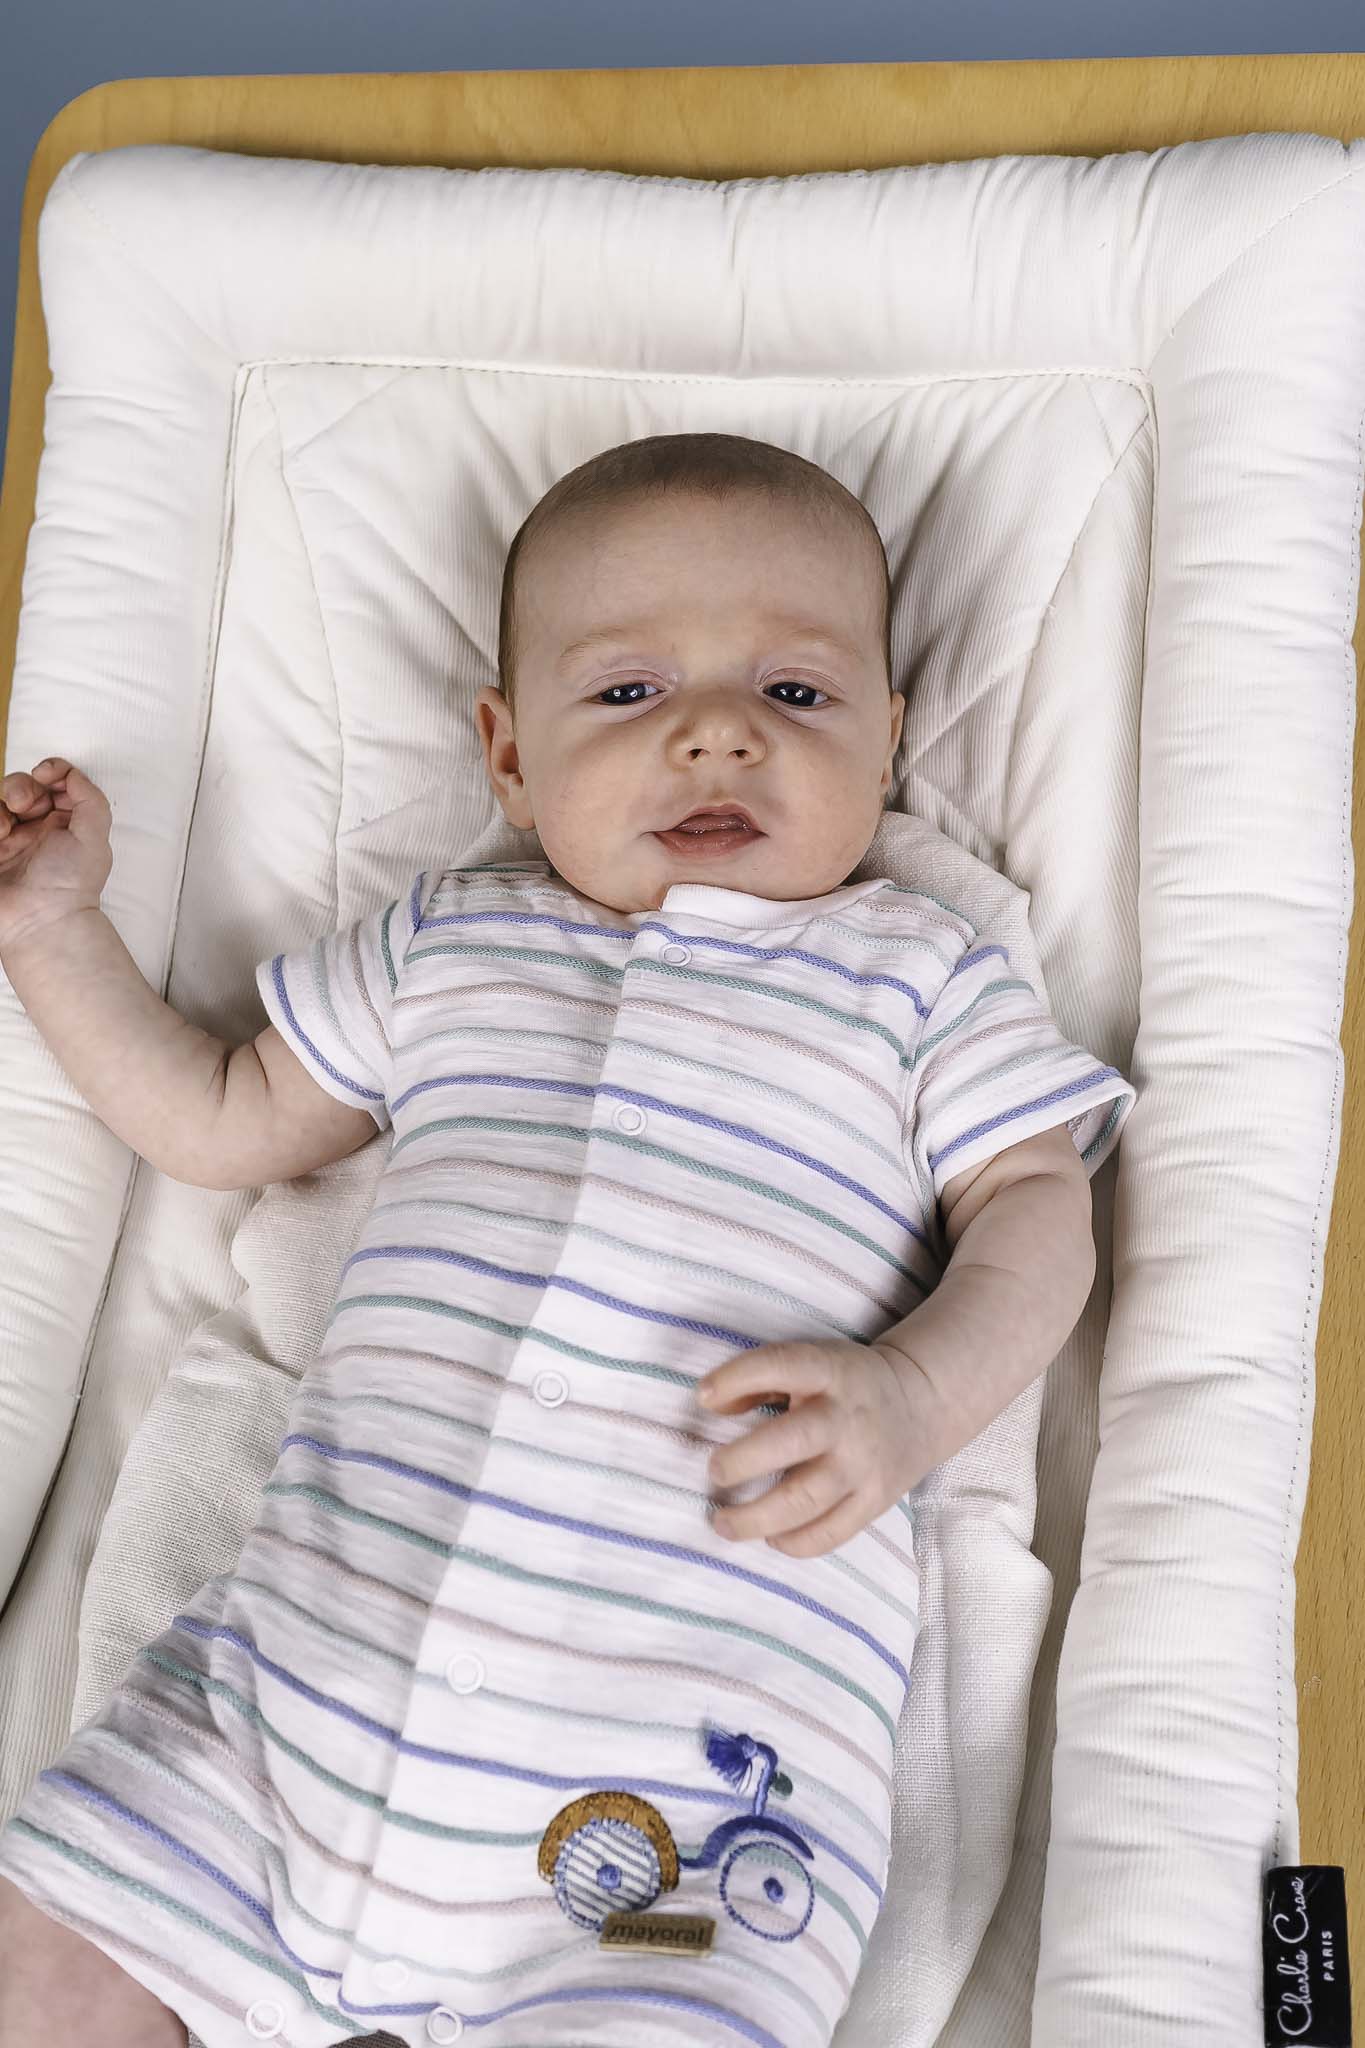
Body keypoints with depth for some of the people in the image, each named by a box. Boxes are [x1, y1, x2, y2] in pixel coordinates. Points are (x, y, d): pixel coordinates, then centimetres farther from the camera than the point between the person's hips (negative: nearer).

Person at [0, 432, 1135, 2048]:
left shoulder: (917, 974, 10)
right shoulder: (441, 946, 18)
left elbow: (1034, 1209, 6)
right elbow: (223, 1125, 26)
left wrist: (913, 1390, -14)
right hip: (317, 1657, 3)